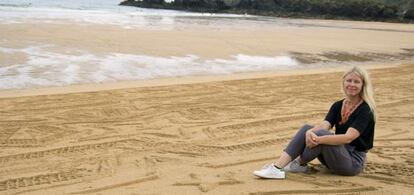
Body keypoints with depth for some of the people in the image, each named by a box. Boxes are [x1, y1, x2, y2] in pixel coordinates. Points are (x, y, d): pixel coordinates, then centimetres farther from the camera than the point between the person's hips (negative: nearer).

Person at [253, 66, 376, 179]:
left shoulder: (365, 110, -15)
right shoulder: (338, 105, 5)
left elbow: (348, 138, -28)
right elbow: (324, 125, -12)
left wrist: (318, 139, -39)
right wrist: (310, 133, -35)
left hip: (353, 162, -6)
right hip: (336, 154, 7)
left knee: (321, 134, -30)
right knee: (307, 128, -14)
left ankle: (298, 164, -10)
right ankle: (277, 166, -24)